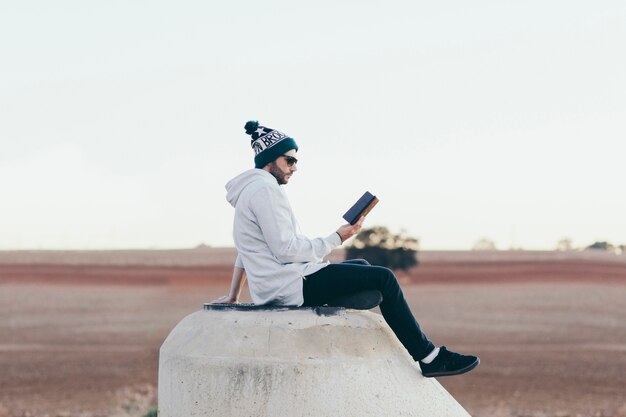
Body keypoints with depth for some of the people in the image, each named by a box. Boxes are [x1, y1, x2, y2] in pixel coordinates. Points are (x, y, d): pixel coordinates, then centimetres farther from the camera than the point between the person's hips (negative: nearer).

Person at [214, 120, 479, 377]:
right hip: (288, 287, -11)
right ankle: (429, 357, -4)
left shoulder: (251, 190, 19)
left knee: (362, 267, 25)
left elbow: (245, 252, 24)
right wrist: (337, 238, -13)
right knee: (383, 278, -9)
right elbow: (286, 250, -21)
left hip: (271, 287, 11)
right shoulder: (265, 190, -15)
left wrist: (233, 296, 29)